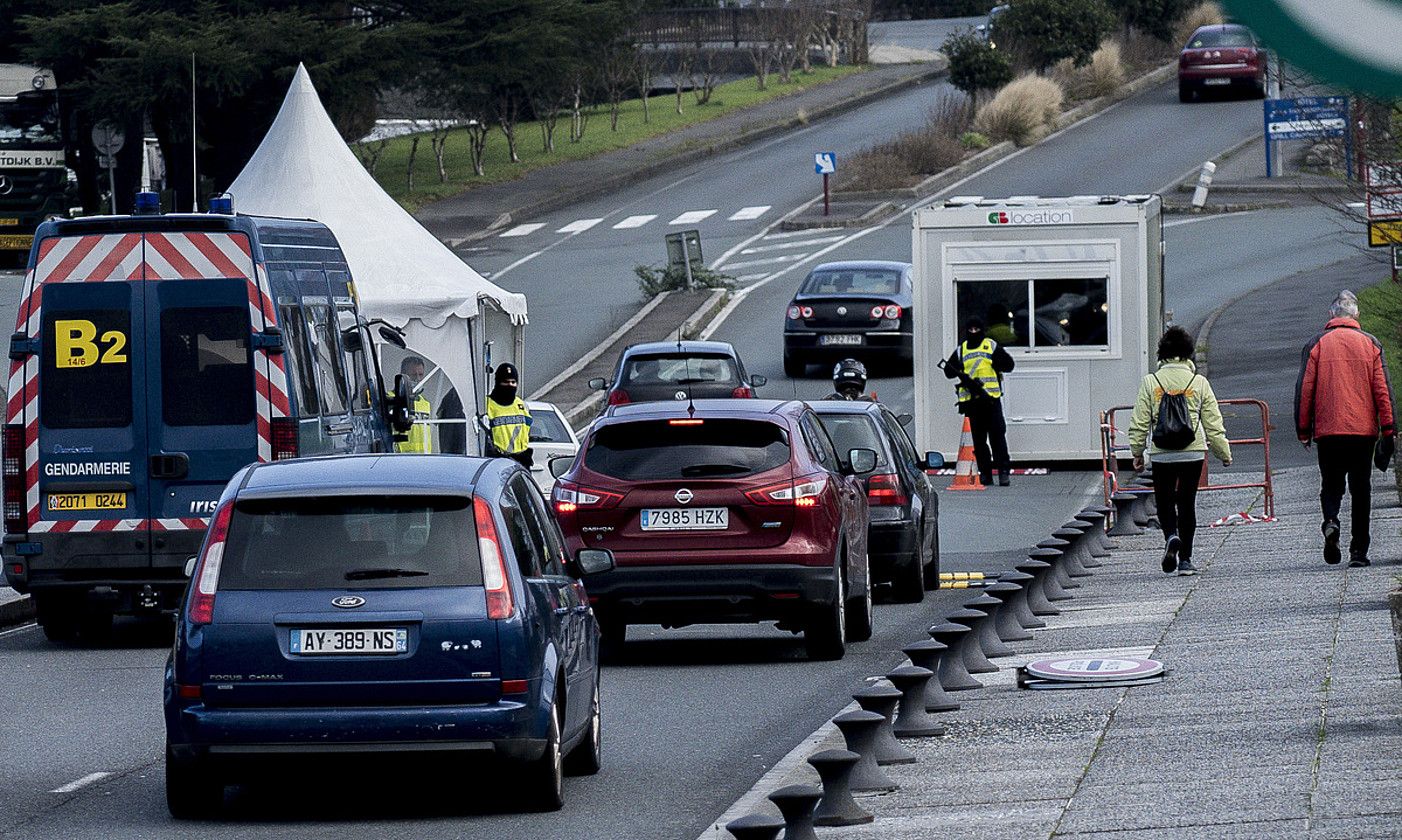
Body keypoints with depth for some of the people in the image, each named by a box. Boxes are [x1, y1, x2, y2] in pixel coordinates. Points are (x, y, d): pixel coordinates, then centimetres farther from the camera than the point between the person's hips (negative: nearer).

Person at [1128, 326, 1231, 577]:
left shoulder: (1150, 382, -2)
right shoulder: (1199, 382, -1)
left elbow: (1139, 423, 0)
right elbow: (1213, 423, 2)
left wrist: (1137, 452, 12)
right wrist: (1224, 453, 12)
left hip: (1161, 453, 0)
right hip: (1193, 453, 0)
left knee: (1164, 502, 12)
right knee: (1187, 504, 8)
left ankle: (1171, 537, -17)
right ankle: (1185, 559, 8)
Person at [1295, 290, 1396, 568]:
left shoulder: (1316, 345, 1)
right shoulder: (1370, 344, 3)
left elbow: (1304, 389, 0)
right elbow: (1382, 389, 1)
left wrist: (1303, 430, 7)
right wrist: (1388, 429, 3)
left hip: (1327, 430, 0)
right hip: (1363, 430, 0)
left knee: (1331, 484, 10)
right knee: (1360, 488, 7)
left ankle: (1331, 521, -20)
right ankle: (1359, 550, 5)